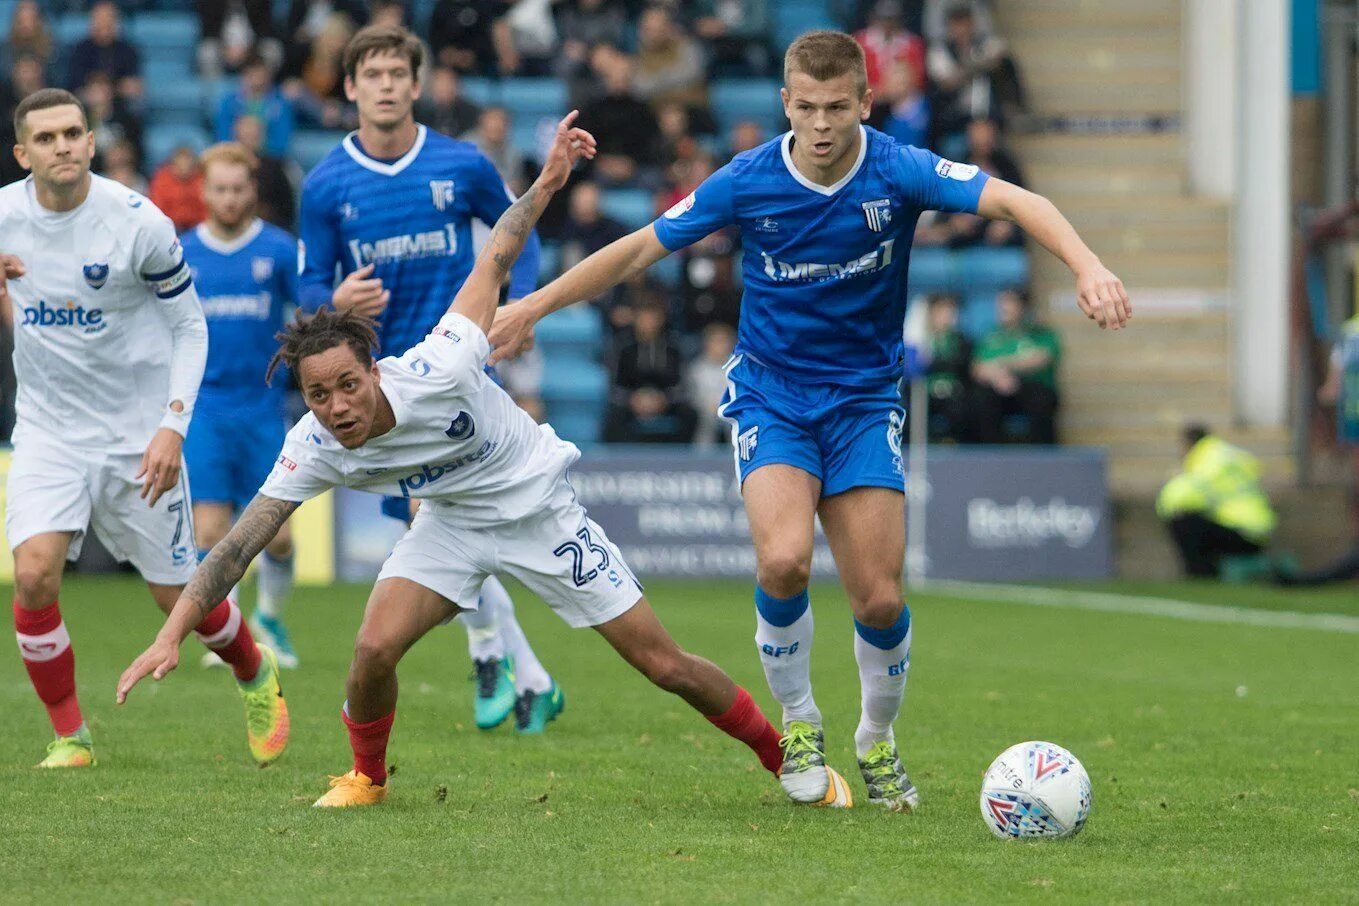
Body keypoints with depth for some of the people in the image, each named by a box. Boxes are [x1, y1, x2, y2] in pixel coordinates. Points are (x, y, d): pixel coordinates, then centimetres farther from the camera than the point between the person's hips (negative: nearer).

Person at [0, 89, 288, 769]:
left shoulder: (137, 223, -15)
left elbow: (190, 326, -5)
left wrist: (172, 427, -14)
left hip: (138, 434, -2)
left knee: (178, 596, 5)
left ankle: (255, 675, 38)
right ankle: (69, 736, -2)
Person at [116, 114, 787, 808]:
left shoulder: (436, 372, -34)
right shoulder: (313, 449, -24)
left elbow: (490, 267, -19)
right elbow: (239, 544, -21)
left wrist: (548, 181, -21)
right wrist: (170, 635, -29)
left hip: (539, 508, -2)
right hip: (452, 522, 3)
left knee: (663, 664, -2)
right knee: (374, 648, -20)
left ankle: (784, 755, 19)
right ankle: (367, 777, 10)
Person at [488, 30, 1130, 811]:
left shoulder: (898, 172, -14)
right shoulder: (748, 183, -11)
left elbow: (1012, 201, -25)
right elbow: (641, 250, 0)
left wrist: (1086, 265, -43)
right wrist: (533, 307, 3)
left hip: (865, 399, 1)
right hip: (771, 394, 0)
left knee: (879, 598, -7)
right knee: (784, 558, -26)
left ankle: (879, 740, 22)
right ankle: (798, 723, 0)